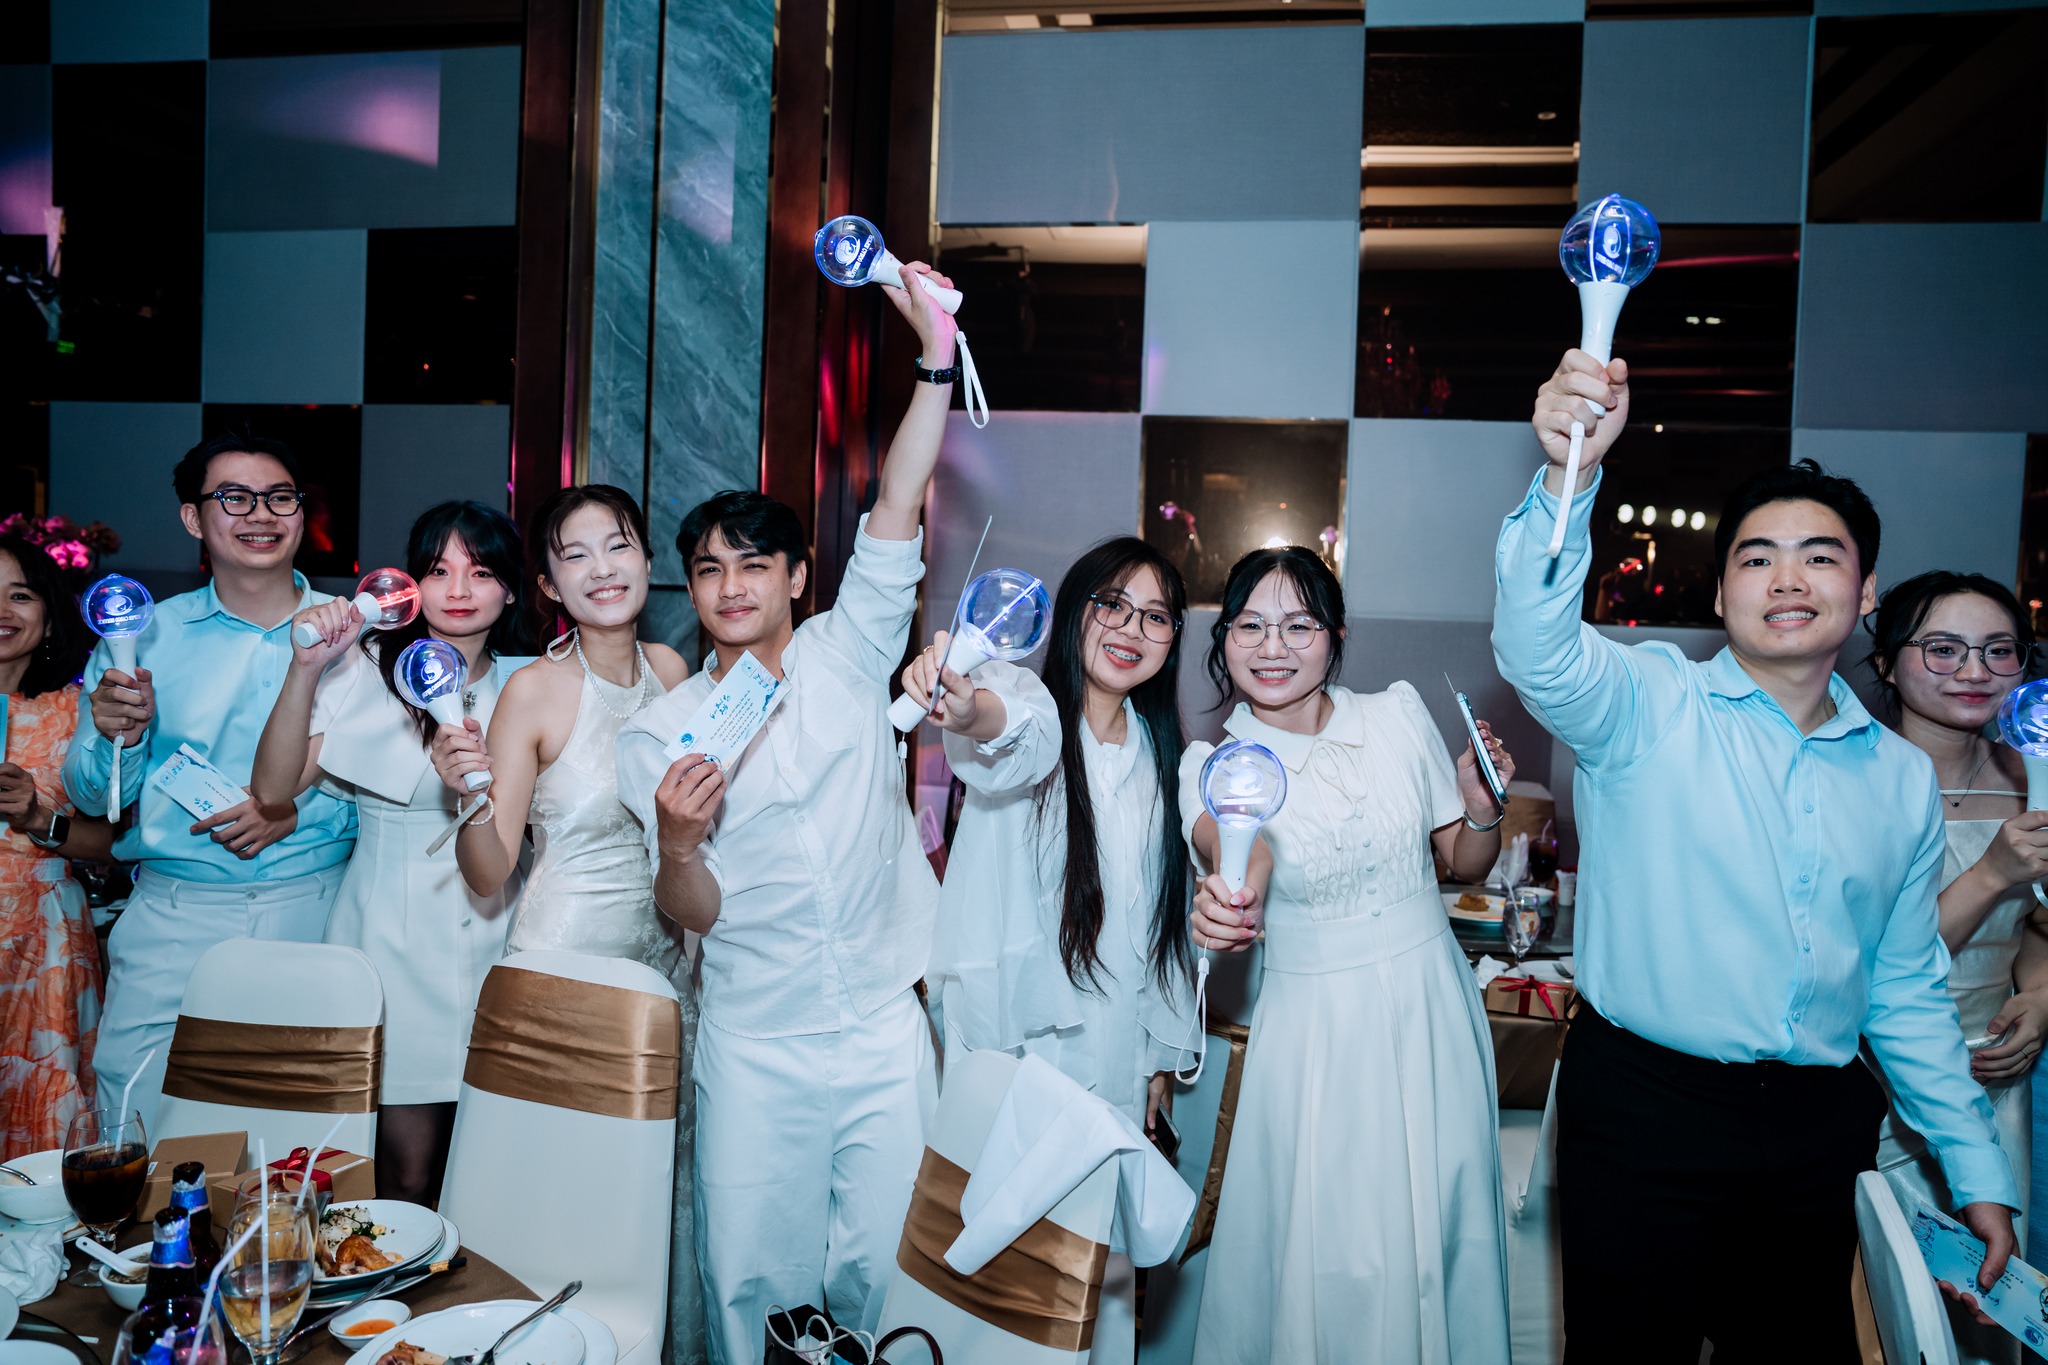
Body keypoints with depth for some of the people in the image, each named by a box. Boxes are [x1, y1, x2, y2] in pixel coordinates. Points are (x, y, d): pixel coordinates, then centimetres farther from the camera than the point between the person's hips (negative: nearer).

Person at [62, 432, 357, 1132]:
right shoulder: (143, 635, 6)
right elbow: (94, 798, 6)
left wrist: (301, 812, -14)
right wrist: (116, 737, -14)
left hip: (318, 912, 0)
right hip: (174, 914, 1)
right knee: (135, 1122, 0)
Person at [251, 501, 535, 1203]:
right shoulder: (367, 669, 0)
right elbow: (273, 789, -10)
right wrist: (306, 670, -18)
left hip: (495, 936, 3)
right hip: (393, 938, -2)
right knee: (407, 1170, 1)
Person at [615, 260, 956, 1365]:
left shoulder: (847, 656, 2)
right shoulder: (658, 736, 1)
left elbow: (896, 511, -9)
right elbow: (694, 915, 0)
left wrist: (937, 352, -16)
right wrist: (676, 846, -22)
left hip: (887, 1030, 0)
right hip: (754, 1046, 1)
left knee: (884, 1271, 8)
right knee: (745, 1276, 9)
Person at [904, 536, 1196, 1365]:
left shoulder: (1157, 754, 8)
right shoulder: (1036, 713, -9)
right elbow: (1009, 734, -37)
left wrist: (1163, 1051, 14)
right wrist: (970, 712, -61)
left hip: (1114, 1049, 5)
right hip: (1010, 1041, -5)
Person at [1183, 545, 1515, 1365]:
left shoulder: (1398, 715, -2)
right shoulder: (1214, 763, -7)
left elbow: (1466, 864, 8)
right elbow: (1233, 842, -32)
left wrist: (1484, 806, -11)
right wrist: (1231, 895, -53)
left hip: (1431, 1010, 2)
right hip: (1317, 1028, -2)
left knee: (1436, 1228, 14)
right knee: (1323, 1244, 5)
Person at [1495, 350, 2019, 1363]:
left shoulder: (1903, 777, 9)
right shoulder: (1646, 707, -7)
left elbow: (1907, 992, 16)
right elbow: (1535, 643, -29)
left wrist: (1977, 1171, 15)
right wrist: (1568, 477, -44)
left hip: (1824, 1123, 5)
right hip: (1646, 1103, -4)